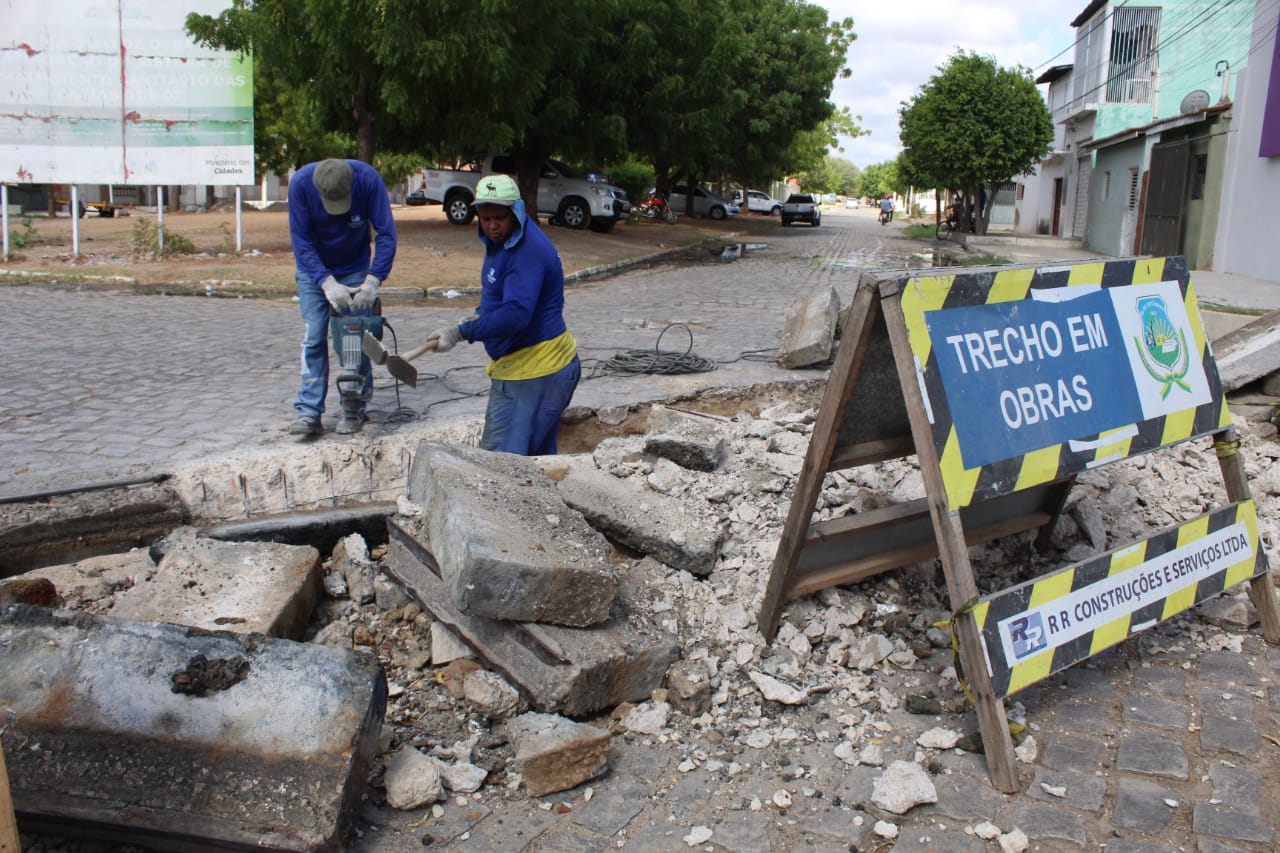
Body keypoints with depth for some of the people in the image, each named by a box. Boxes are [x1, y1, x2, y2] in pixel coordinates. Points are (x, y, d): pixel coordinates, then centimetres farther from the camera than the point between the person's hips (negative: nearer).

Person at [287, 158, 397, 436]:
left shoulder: (368, 178, -26)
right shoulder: (301, 182, -25)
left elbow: (386, 233, -21)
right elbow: (301, 239, -21)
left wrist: (373, 280, -30)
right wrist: (327, 282, -31)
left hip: (356, 270, 0)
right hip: (314, 270, 0)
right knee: (313, 337, -8)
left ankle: (355, 410, 6)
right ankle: (309, 413, -6)